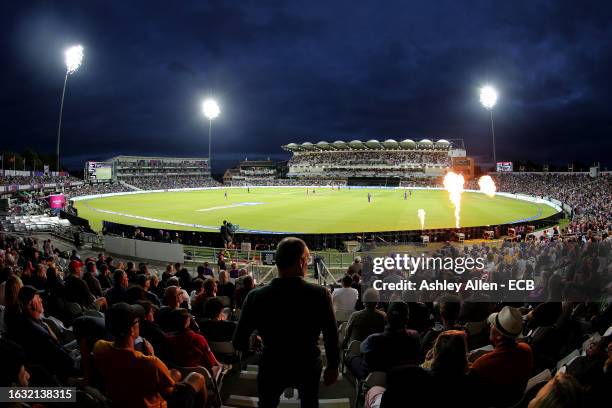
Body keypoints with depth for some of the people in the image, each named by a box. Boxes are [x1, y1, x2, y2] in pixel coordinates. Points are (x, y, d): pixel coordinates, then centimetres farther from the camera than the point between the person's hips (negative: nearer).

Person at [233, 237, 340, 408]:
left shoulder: (256, 296, -21)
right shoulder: (320, 294, -22)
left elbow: (239, 343, -13)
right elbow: (332, 336, -13)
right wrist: (333, 366, 3)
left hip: (271, 368, 0)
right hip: (308, 367, 0)